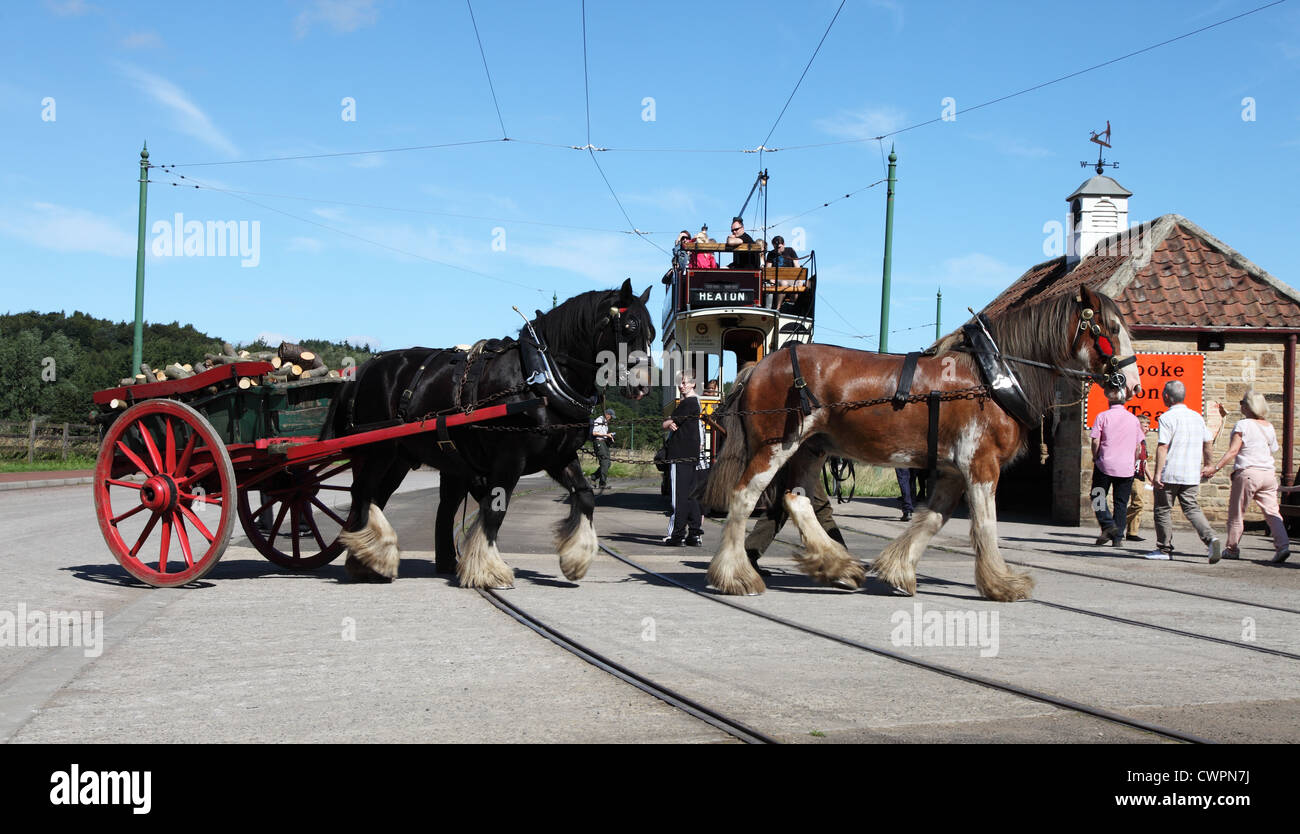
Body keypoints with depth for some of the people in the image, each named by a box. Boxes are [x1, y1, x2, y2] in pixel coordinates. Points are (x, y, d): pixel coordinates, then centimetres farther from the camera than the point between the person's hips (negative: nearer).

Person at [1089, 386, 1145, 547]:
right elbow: (1138, 446, 8)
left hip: (1105, 464, -3)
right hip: (1127, 468, 3)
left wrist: (1095, 458, 8)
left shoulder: (1102, 416, -4)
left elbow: (1095, 441, -8)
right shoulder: (1134, 419, 6)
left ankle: (1108, 525, -11)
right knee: (1121, 503, 7)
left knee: (1098, 497, 8)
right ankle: (1117, 537, 4)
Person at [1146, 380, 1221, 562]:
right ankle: (1211, 538, -15)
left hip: (1170, 474, -6)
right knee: (1192, 509, 8)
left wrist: (1157, 474, -16)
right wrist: (1207, 467, 25)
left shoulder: (1167, 417, -10)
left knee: (1163, 510, 7)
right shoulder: (1197, 416, 11)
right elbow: (1208, 444, 14)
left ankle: (1165, 549, 12)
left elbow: (1163, 447, -16)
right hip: (1192, 475, 6)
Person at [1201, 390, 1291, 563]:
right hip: (1268, 474, 6)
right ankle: (1283, 545, -14)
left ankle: (1232, 549, 13)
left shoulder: (1243, 425, -7)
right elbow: (1272, 450, 18)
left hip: (1247, 473, -6)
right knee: (1272, 512, 2)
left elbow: (1233, 451, -14)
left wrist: (1215, 468, -17)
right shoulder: (1269, 426, 12)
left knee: (1236, 514, 6)